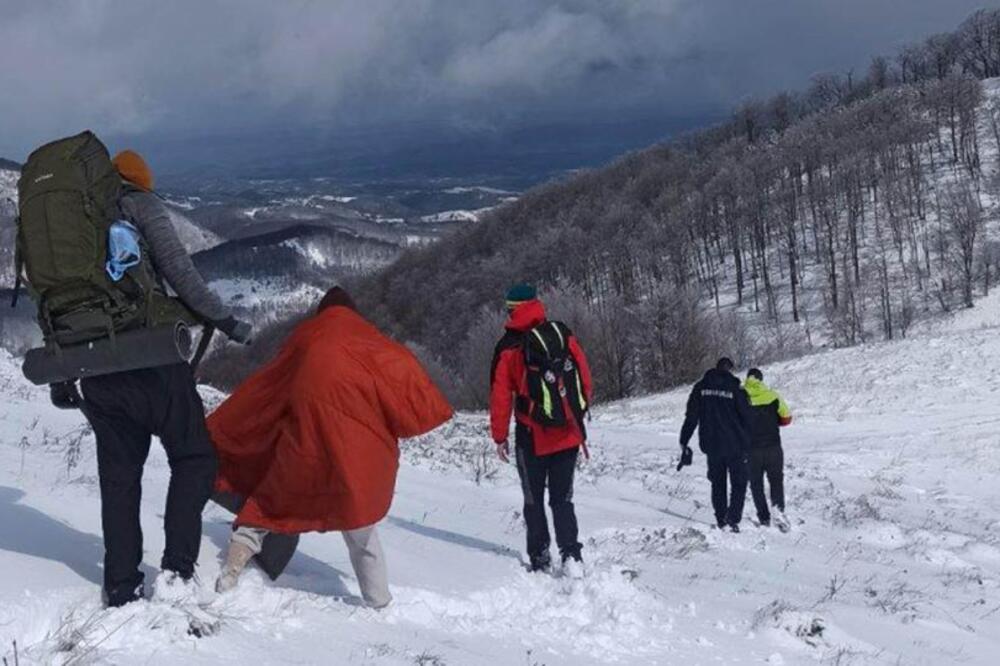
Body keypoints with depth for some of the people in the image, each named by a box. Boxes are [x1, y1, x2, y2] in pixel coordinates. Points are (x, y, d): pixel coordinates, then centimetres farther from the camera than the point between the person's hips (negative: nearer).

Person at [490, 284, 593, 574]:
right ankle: (571, 554, -4)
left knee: (534, 499, 11)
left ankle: (540, 558, 10)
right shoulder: (564, 335, 1)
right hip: (569, 434, 3)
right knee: (562, 498, 11)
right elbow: (586, 380, 5)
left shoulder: (509, 348, -8)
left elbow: (500, 395, -4)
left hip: (533, 438, -3)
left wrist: (500, 436, 5)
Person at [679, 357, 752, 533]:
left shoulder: (700, 387, 3)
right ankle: (733, 518, -9)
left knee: (718, 483, 15)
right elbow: (746, 418, -4)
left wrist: (684, 441, 9)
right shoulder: (735, 389, -7)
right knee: (738, 483, 5)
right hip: (734, 445, -3)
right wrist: (746, 445, 5)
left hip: (711, 444, 3)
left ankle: (721, 520, 13)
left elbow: (691, 417, 4)